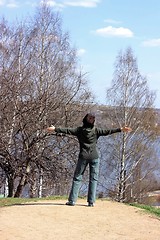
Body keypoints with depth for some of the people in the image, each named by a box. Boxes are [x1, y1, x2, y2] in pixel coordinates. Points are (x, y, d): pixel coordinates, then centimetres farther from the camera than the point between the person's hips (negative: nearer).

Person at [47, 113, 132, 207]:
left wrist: (55, 129, 4)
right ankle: (91, 201, 0)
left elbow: (67, 130, -1)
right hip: (94, 157, 0)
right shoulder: (96, 130, 0)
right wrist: (121, 129, -1)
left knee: (77, 178, 6)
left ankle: (72, 200, 1)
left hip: (83, 156, 0)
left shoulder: (79, 130, 0)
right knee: (93, 179, 5)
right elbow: (107, 131, -3)